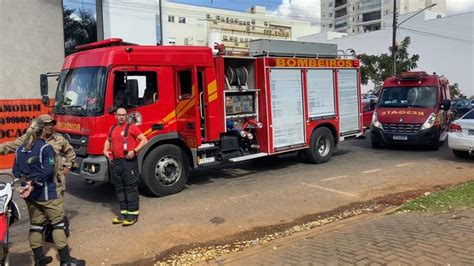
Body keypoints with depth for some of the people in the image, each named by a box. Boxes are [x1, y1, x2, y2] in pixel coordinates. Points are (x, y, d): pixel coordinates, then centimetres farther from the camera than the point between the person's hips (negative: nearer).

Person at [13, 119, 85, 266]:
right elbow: (47, 171, -22)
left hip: (29, 193, 7)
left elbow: (15, 170, 9)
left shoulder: (20, 149, 9)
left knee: (35, 223, 15)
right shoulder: (46, 148, -12)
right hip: (45, 192, -7)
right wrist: (33, 185, -21)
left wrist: (26, 183, -1)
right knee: (58, 222, 0)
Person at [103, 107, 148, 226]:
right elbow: (108, 140, 33)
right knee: (119, 188, 10)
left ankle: (133, 213, 0)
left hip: (129, 161, -7)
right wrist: (105, 150, 15)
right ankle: (124, 211, 19)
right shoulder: (112, 129, 15)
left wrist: (134, 151, -18)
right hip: (116, 162, 7)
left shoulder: (131, 127, -4)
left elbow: (144, 140, -9)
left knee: (131, 187, -4)